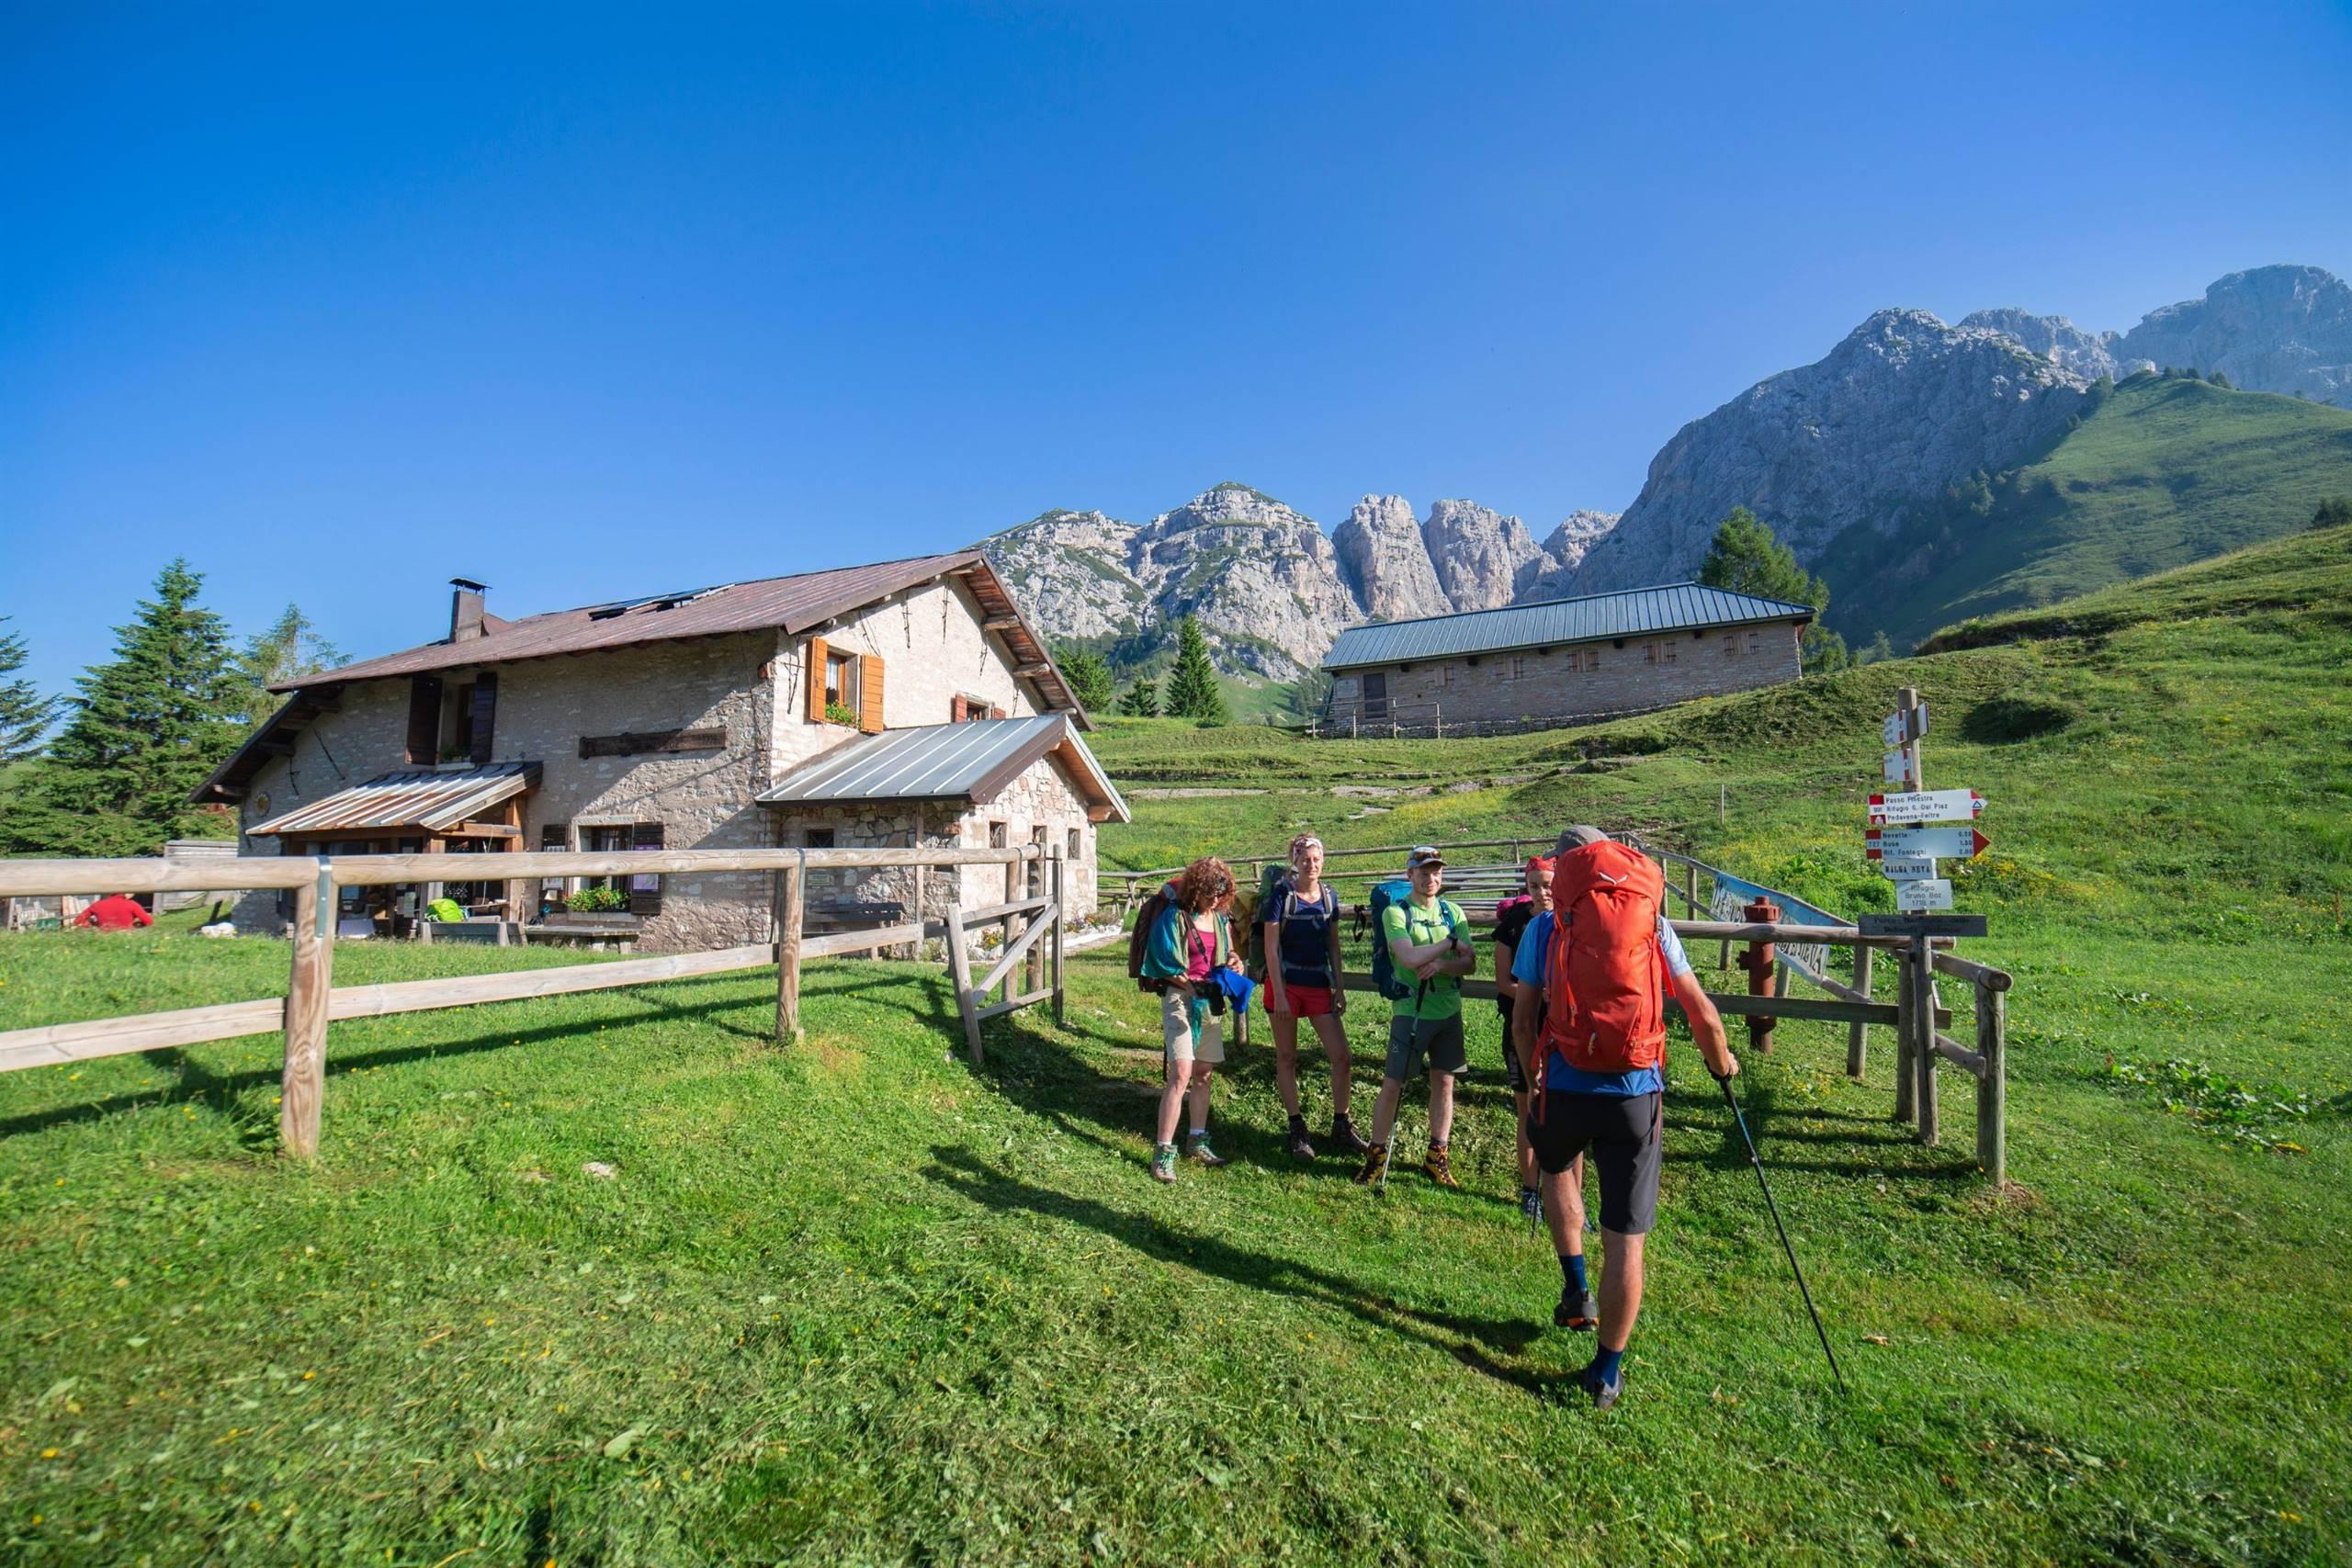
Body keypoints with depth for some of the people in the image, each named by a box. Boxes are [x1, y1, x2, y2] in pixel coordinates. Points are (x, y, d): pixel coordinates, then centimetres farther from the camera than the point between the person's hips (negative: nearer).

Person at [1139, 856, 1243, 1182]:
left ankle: (1197, 1141, 28)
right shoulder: (1175, 915, -9)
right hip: (1180, 998, -7)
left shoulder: (1219, 918, 10)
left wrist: (1232, 964, -3)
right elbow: (1164, 966, -10)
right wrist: (1191, 986, -19)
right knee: (1181, 1073, -15)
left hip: (1210, 1001, 7)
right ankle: (1163, 1152, -9)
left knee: (1203, 1073, 14)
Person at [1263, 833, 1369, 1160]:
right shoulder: (1281, 895, -10)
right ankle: (1297, 1129, 21)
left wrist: (1339, 988, 7)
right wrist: (1279, 995, -14)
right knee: (1286, 1058, 7)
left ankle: (1341, 1127, 18)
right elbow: (1271, 948, -10)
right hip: (1285, 984, -4)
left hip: (1319, 985, 4)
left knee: (1342, 1059, 0)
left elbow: (1333, 945, 10)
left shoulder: (1329, 896, 3)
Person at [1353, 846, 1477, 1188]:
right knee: (1392, 1085, 0)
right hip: (1411, 1012, -4)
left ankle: (1436, 1157, 26)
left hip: (1449, 1010, 4)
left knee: (1444, 1083, 11)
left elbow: (1469, 963, -1)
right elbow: (1410, 959, -22)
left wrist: (1440, 965, -19)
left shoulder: (1452, 911, 6)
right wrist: (1451, 944, -12)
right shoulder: (1395, 912, -7)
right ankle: (1376, 1155, 16)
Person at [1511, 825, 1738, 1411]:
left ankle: (1576, 1288, 27)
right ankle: (1607, 1373, 22)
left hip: (1566, 1086, 0)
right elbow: (1703, 1015, 7)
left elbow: (1522, 1021, 4)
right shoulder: (1653, 923, 4)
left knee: (1555, 1168, 33)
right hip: (1637, 1093, 0)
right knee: (1625, 1238, 10)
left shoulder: (1544, 926, 1)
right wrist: (1722, 1063, 27)